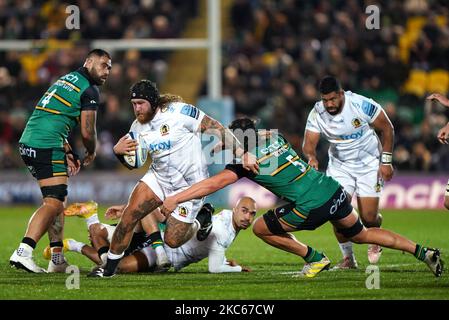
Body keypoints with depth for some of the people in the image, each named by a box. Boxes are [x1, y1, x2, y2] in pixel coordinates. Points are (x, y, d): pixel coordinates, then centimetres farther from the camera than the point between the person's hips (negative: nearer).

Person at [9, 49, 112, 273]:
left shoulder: (67, 79, 24)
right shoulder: (89, 91, -3)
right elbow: (87, 133, -4)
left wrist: (68, 153, 21)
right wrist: (91, 154, 17)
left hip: (28, 143, 9)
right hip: (46, 147, -9)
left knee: (58, 199, 17)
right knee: (53, 203, -10)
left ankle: (57, 259, 14)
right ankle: (23, 252, -24)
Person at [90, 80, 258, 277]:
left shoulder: (179, 111, -20)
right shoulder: (138, 127, 0)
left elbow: (216, 129, -16)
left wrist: (242, 154, -20)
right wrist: (118, 150, -12)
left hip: (189, 184, -5)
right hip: (159, 177, 5)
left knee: (173, 241, -4)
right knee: (129, 215, -14)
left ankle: (198, 224, 29)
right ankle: (110, 267, -1)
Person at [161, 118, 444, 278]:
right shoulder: (275, 138, 11)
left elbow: (213, 184, -13)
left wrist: (174, 200, -10)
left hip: (311, 208, -7)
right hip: (334, 191, 7)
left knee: (261, 229, 10)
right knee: (361, 234, 26)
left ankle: (314, 258, 13)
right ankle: (423, 252, 17)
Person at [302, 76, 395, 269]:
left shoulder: (361, 105, -24)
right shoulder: (317, 114, -16)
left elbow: (387, 128, -11)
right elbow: (308, 143, -20)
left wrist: (386, 161, -12)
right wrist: (311, 157, -44)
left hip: (369, 164, -2)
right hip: (339, 165, 2)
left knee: (368, 218, -5)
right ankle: (348, 258, 5)